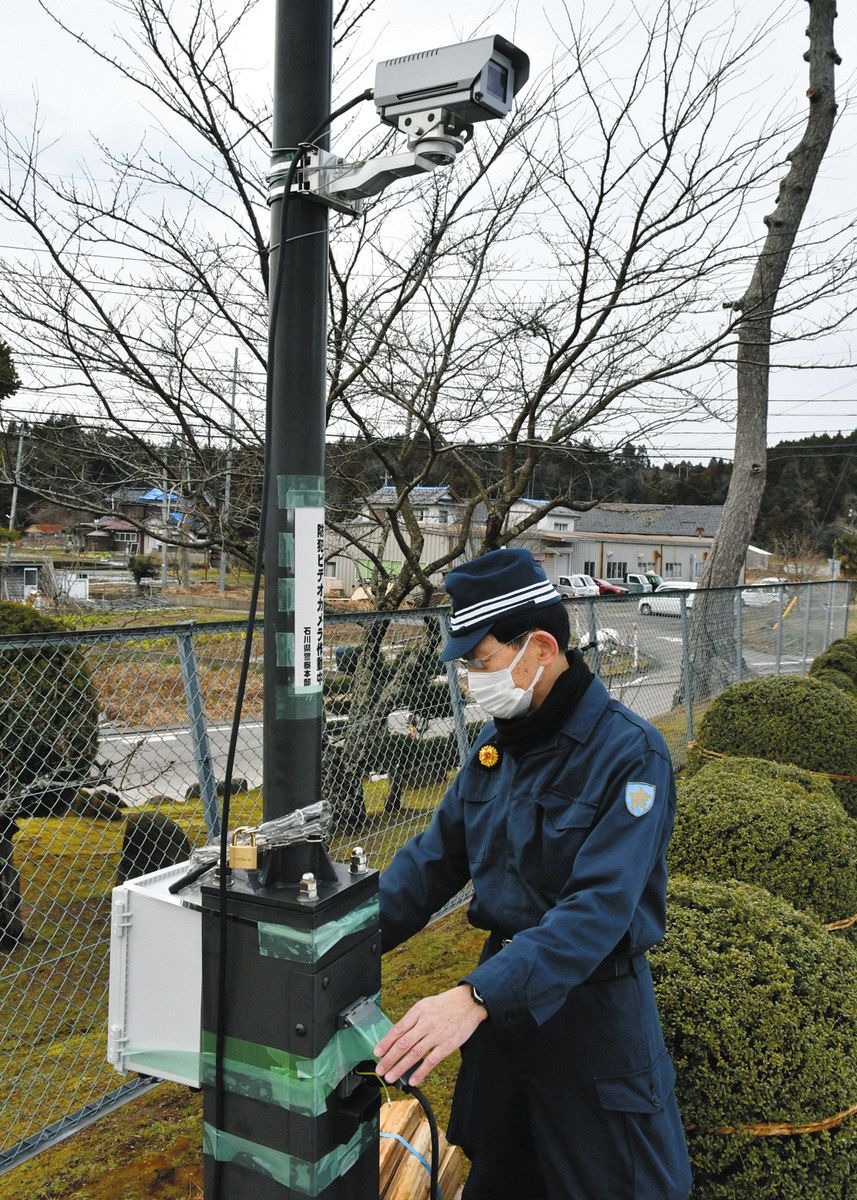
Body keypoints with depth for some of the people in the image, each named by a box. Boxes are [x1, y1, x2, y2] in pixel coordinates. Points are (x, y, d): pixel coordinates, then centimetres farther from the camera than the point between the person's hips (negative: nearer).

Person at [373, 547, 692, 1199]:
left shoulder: (629, 754, -22)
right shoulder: (497, 745, 0)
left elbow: (599, 907, -31)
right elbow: (434, 859, 4)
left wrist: (476, 997, -39)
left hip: (592, 1005, -6)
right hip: (501, 988, 7)